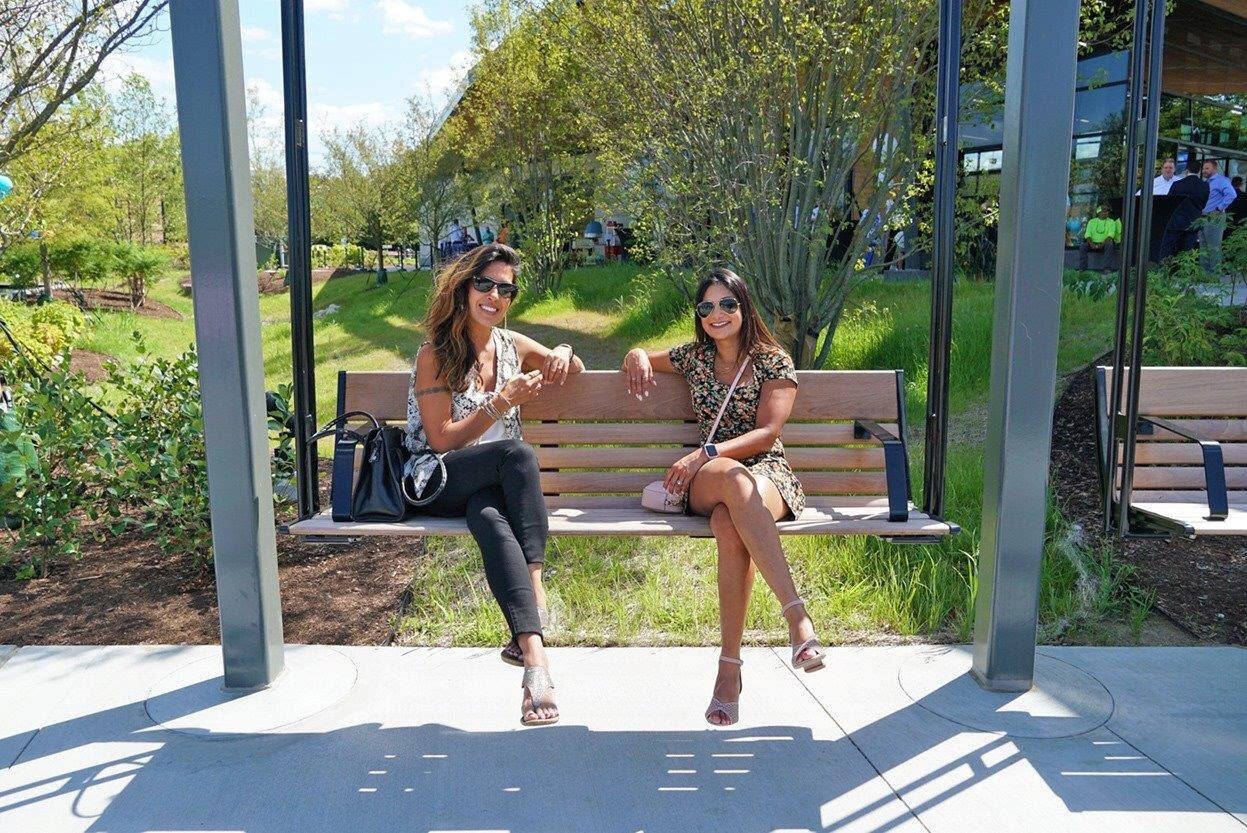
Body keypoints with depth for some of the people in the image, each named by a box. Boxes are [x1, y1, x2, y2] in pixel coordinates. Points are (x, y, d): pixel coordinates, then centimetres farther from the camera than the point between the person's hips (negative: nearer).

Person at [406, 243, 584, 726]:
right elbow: (442, 440, -7)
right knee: (517, 452, -34)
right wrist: (503, 403, -17)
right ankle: (536, 590, -38)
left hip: (495, 483, 3)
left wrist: (563, 353, 3)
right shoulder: (435, 354, -2)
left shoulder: (513, 345, 13)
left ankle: (528, 641, -43)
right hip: (438, 483, -3)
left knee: (491, 520, -35)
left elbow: (574, 371, 28)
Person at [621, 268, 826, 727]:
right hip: (708, 481, 2)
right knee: (736, 478, -39)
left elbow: (767, 433, -5)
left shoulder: (775, 362, 6)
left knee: (729, 527, -39)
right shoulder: (693, 357, 17)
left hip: (768, 475, -1)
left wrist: (706, 453, -17)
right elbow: (639, 358, 33)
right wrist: (637, 358, 7)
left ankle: (730, 667, -38)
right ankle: (797, 614, -43)